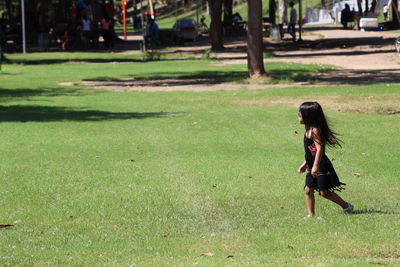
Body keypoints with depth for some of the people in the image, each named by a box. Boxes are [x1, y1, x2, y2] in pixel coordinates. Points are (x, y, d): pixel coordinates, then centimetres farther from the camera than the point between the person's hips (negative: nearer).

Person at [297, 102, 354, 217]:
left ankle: (347, 206, 12)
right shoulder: (308, 130, 12)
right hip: (312, 166, 9)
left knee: (324, 192, -2)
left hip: (321, 166, -9)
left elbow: (319, 148, -26)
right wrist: (305, 164, 25)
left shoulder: (314, 131, -18)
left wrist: (316, 166, -31)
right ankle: (311, 215, 7)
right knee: (308, 190, 4)